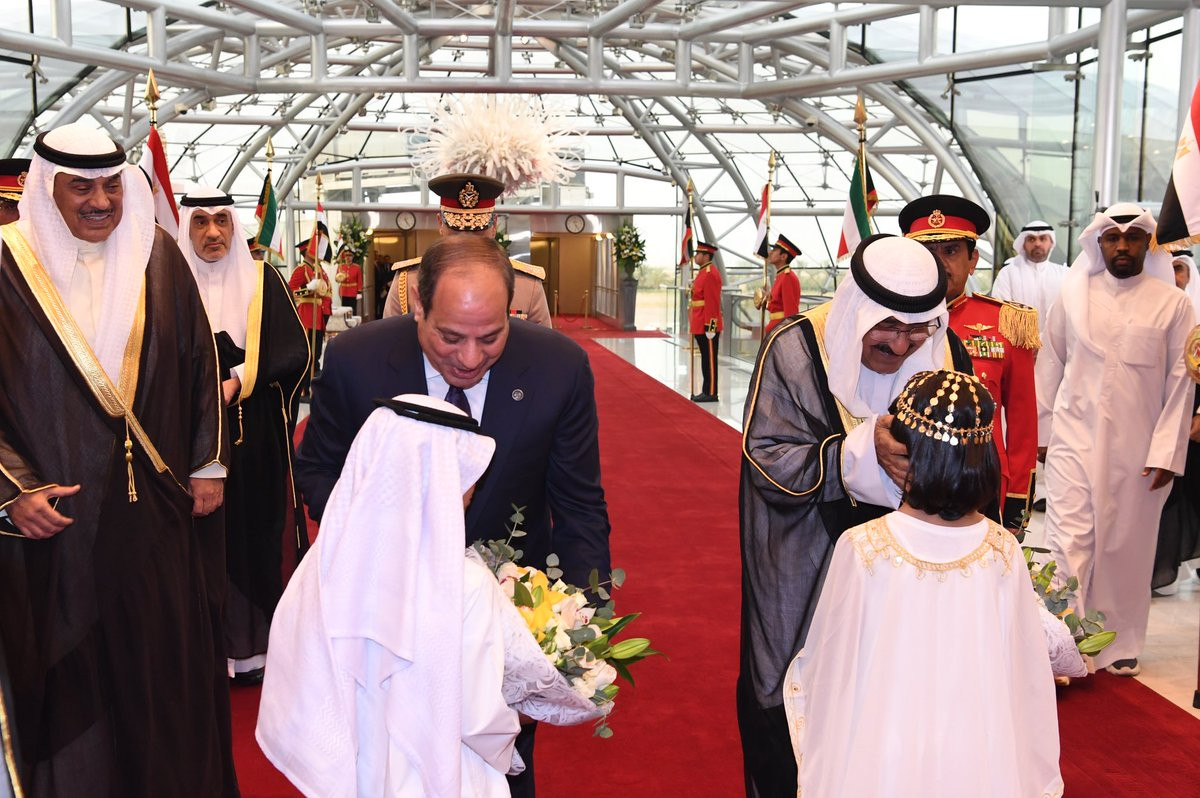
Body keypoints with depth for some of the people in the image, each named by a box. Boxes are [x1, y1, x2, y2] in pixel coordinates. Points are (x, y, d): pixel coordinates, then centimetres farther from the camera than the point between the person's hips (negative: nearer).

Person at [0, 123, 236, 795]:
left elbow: (201, 362, 7)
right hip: (57, 515, -2)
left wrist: (209, 463, 4)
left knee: (170, 657, 11)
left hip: (158, 510, 2)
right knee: (72, 671, 8)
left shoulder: (157, 256, 3)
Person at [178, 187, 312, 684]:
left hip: (253, 435, 0)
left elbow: (294, 352, -4)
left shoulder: (262, 281, 3)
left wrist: (238, 381, -15)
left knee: (253, 533, 3)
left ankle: (253, 644, 15)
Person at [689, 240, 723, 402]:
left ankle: (711, 393, -1)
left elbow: (713, 302, -20)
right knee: (706, 358, 12)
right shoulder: (703, 272, 17)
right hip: (700, 324, 10)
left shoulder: (710, 273, -15)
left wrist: (710, 326, -22)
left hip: (708, 324, -10)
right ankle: (706, 391, 18)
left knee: (710, 359, -5)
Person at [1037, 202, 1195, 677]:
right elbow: (1050, 367, 10)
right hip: (1074, 440, 0)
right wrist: (1043, 431, 9)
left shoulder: (1173, 303, 1)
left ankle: (1121, 645, 25)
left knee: (1128, 548, 9)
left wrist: (1166, 451, -5)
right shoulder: (1073, 296, 5)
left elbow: (1181, 383, 0)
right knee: (1068, 542, -5)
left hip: (1138, 450, 0)